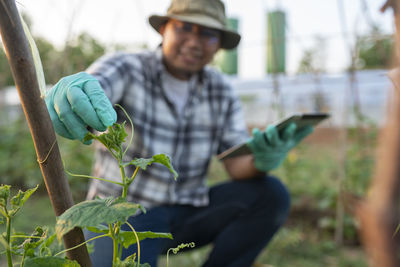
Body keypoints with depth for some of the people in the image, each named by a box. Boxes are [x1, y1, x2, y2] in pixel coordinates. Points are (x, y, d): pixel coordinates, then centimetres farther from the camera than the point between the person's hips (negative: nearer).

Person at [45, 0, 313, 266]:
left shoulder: (221, 91, 1)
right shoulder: (125, 69, -11)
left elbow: (239, 165, -5)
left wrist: (262, 159, -30)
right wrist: (68, 91, -59)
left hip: (187, 212, 5)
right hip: (124, 211, -4)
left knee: (271, 194, -15)